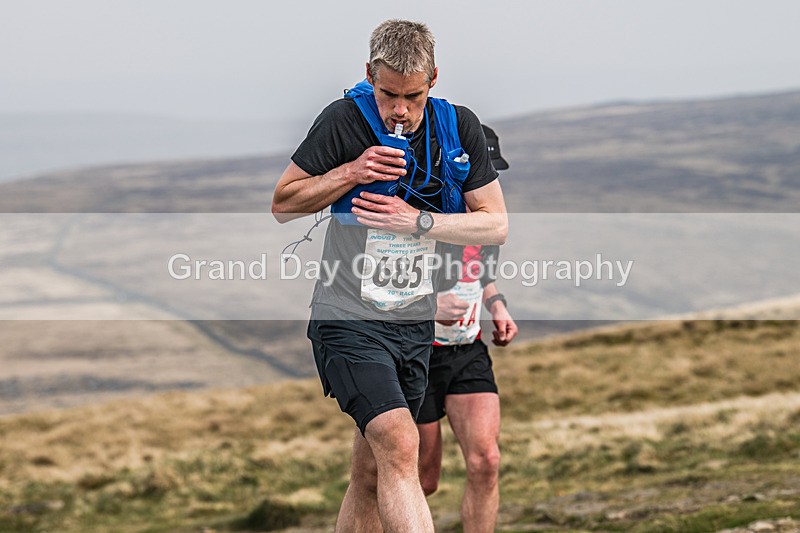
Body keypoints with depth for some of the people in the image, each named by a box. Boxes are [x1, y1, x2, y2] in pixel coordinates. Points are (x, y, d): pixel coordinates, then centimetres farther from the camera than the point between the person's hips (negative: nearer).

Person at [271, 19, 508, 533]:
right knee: (400, 447, -22)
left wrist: (418, 221, -12)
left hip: (416, 321, 4)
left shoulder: (460, 127, 1)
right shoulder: (344, 120, -8)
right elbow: (283, 205, -2)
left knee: (371, 473, 10)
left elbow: (497, 225, 2)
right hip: (349, 318, -4)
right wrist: (352, 172, -16)